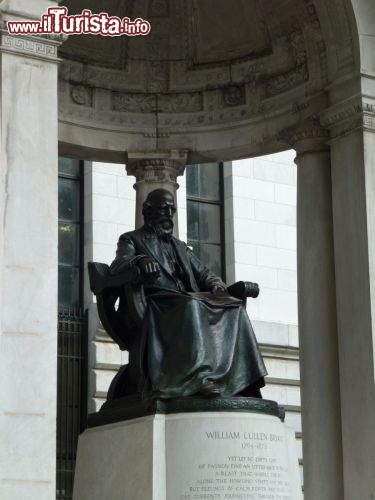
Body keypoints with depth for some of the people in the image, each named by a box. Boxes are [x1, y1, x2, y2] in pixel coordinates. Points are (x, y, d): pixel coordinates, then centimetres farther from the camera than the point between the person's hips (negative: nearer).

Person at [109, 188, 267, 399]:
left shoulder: (180, 246, 34)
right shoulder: (132, 239, 16)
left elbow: (203, 273, 26)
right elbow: (116, 268, -3)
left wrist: (215, 284, 1)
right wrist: (140, 260, -26)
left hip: (189, 301, 6)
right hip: (158, 303, -6)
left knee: (234, 307, -21)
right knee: (191, 305, -39)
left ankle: (240, 381, -32)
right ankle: (199, 378, -50)